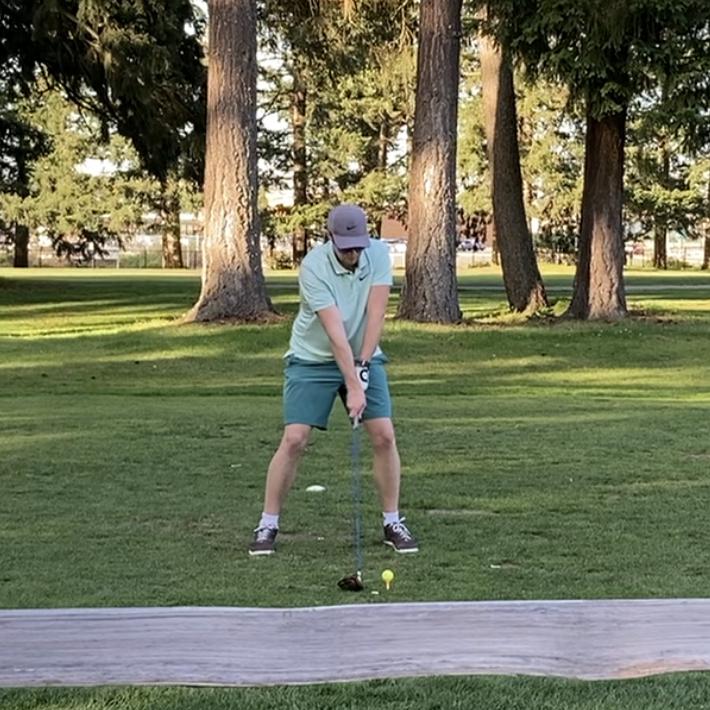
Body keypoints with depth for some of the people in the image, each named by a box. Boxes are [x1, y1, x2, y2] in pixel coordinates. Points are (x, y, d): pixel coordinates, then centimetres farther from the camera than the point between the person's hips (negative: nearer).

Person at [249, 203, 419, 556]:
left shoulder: (379, 253, -12)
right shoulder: (313, 267, -25)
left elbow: (375, 313, -15)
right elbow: (335, 330, -30)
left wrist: (364, 365, -20)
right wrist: (353, 387, -32)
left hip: (363, 357, 4)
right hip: (312, 359, -3)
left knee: (384, 435, -7)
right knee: (294, 439, -11)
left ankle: (392, 522, 6)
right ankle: (267, 525, 1)